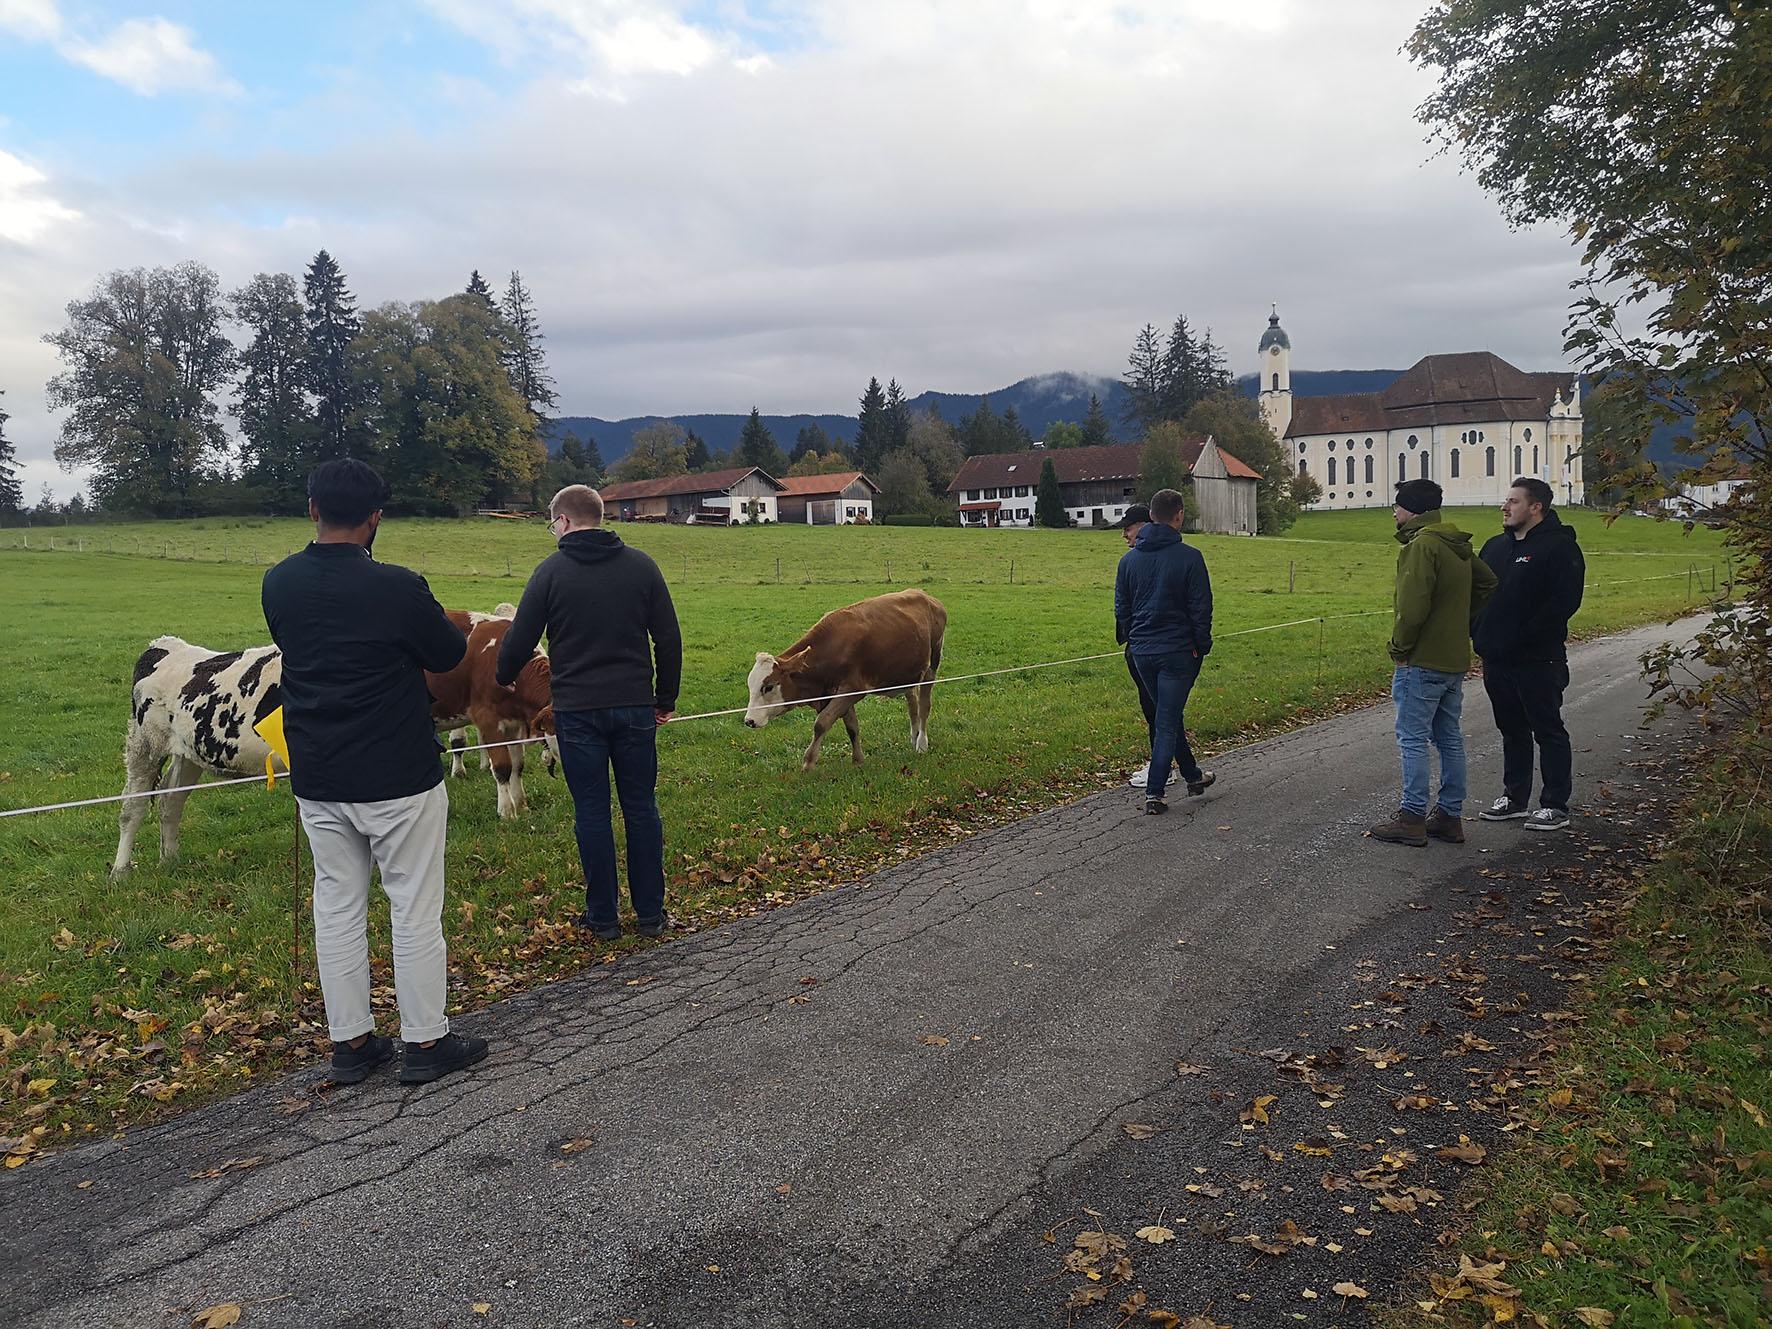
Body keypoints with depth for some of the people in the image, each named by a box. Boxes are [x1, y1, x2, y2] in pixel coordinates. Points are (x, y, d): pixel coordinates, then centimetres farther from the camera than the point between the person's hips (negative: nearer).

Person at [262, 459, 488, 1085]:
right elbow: (450, 654, -4)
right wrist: (448, 625, 16)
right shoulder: (397, 588, -18)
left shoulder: (278, 584, 0)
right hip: (398, 779, -5)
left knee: (337, 907, 14)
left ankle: (350, 1041, 22)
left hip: (317, 782, 5)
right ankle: (426, 1042, 14)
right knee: (415, 908, 5)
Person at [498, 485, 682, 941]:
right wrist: (666, 699, 13)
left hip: (577, 710, -2)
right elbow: (669, 639, 4)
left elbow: (520, 639, -1)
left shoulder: (552, 571, -4)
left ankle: (603, 917, 13)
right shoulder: (641, 566, 4)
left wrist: (503, 677, 20)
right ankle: (650, 913, 16)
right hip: (635, 706, 2)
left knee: (592, 812, 5)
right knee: (641, 807, 10)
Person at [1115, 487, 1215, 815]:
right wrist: (1202, 645, 1)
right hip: (1178, 651, -5)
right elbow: (1201, 607, -9)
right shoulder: (1189, 557, -10)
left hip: (1142, 652, 5)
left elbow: (1121, 608, 11)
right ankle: (1154, 793, -3)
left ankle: (1193, 775, 34)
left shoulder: (1129, 558, 5)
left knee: (1169, 714, 20)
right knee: (1167, 720, -1)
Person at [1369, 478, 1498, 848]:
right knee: (1449, 738, 13)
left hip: (1421, 662, -9)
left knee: (1413, 739, -3)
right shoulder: (1458, 545, 13)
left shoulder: (1422, 544, -17)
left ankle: (1413, 819, 0)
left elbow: (1413, 605, -24)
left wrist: (1399, 646, -12)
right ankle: (1450, 817, 20)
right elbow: (1487, 583, 25)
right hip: (1455, 659, 9)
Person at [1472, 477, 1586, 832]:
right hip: (1496, 658, 8)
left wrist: (1524, 637, -20)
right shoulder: (1496, 546, 15)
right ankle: (1514, 798, 26)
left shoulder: (1559, 546, -9)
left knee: (1548, 731, 2)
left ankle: (1555, 806, 9)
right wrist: (1479, 632, 5)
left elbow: (1564, 602, -18)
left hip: (1537, 660, -7)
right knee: (1512, 730, 15)